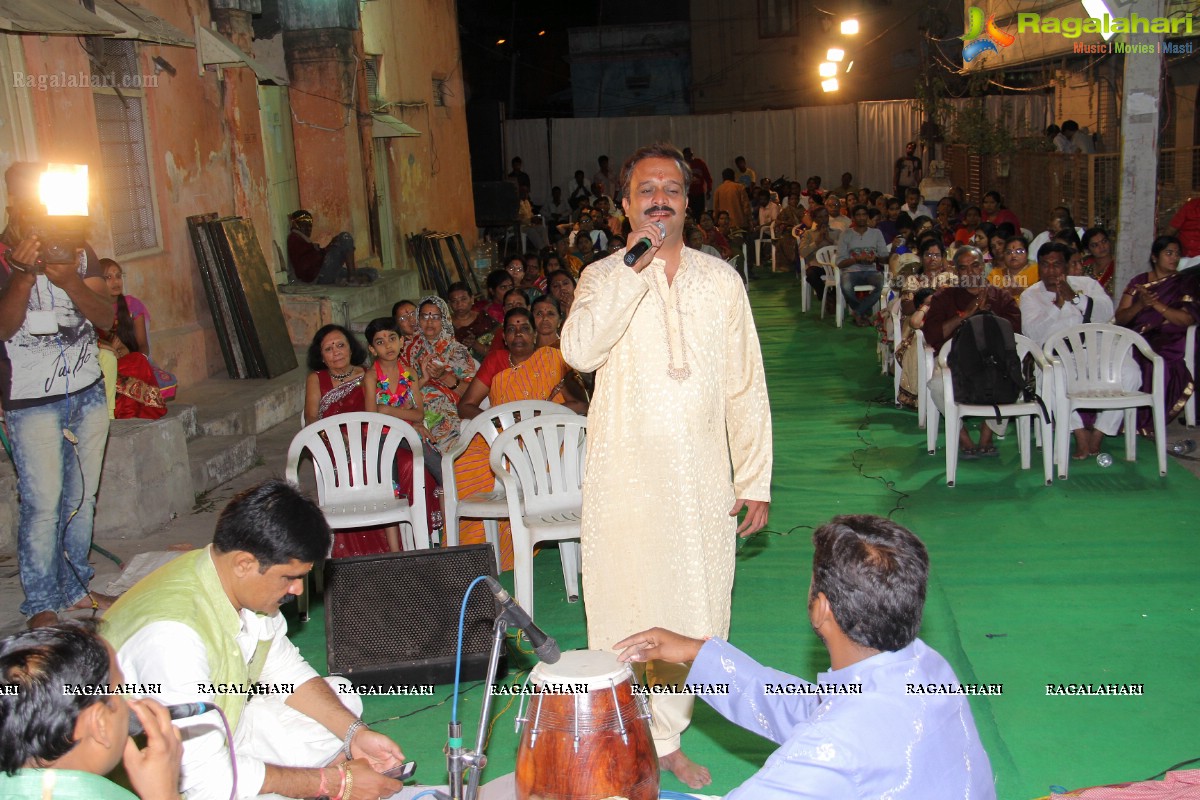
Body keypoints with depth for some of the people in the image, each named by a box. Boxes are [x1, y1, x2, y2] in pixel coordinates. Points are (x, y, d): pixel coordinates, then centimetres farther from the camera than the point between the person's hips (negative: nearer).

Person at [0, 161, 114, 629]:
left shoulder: (78, 251, 7)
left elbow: (106, 316, -2)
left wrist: (70, 282, -19)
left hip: (89, 393, 4)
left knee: (82, 497, 11)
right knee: (43, 505, -4)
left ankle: (76, 587, 25)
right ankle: (41, 604, 9)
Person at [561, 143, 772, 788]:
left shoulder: (721, 280, 7)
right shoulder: (604, 278, 1)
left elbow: (746, 387, 8)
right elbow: (579, 350, -20)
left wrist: (754, 479, 4)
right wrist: (634, 267, -21)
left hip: (703, 481, 2)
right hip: (625, 479, -2)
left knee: (693, 614, 9)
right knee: (624, 613, 4)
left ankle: (666, 740, 28)